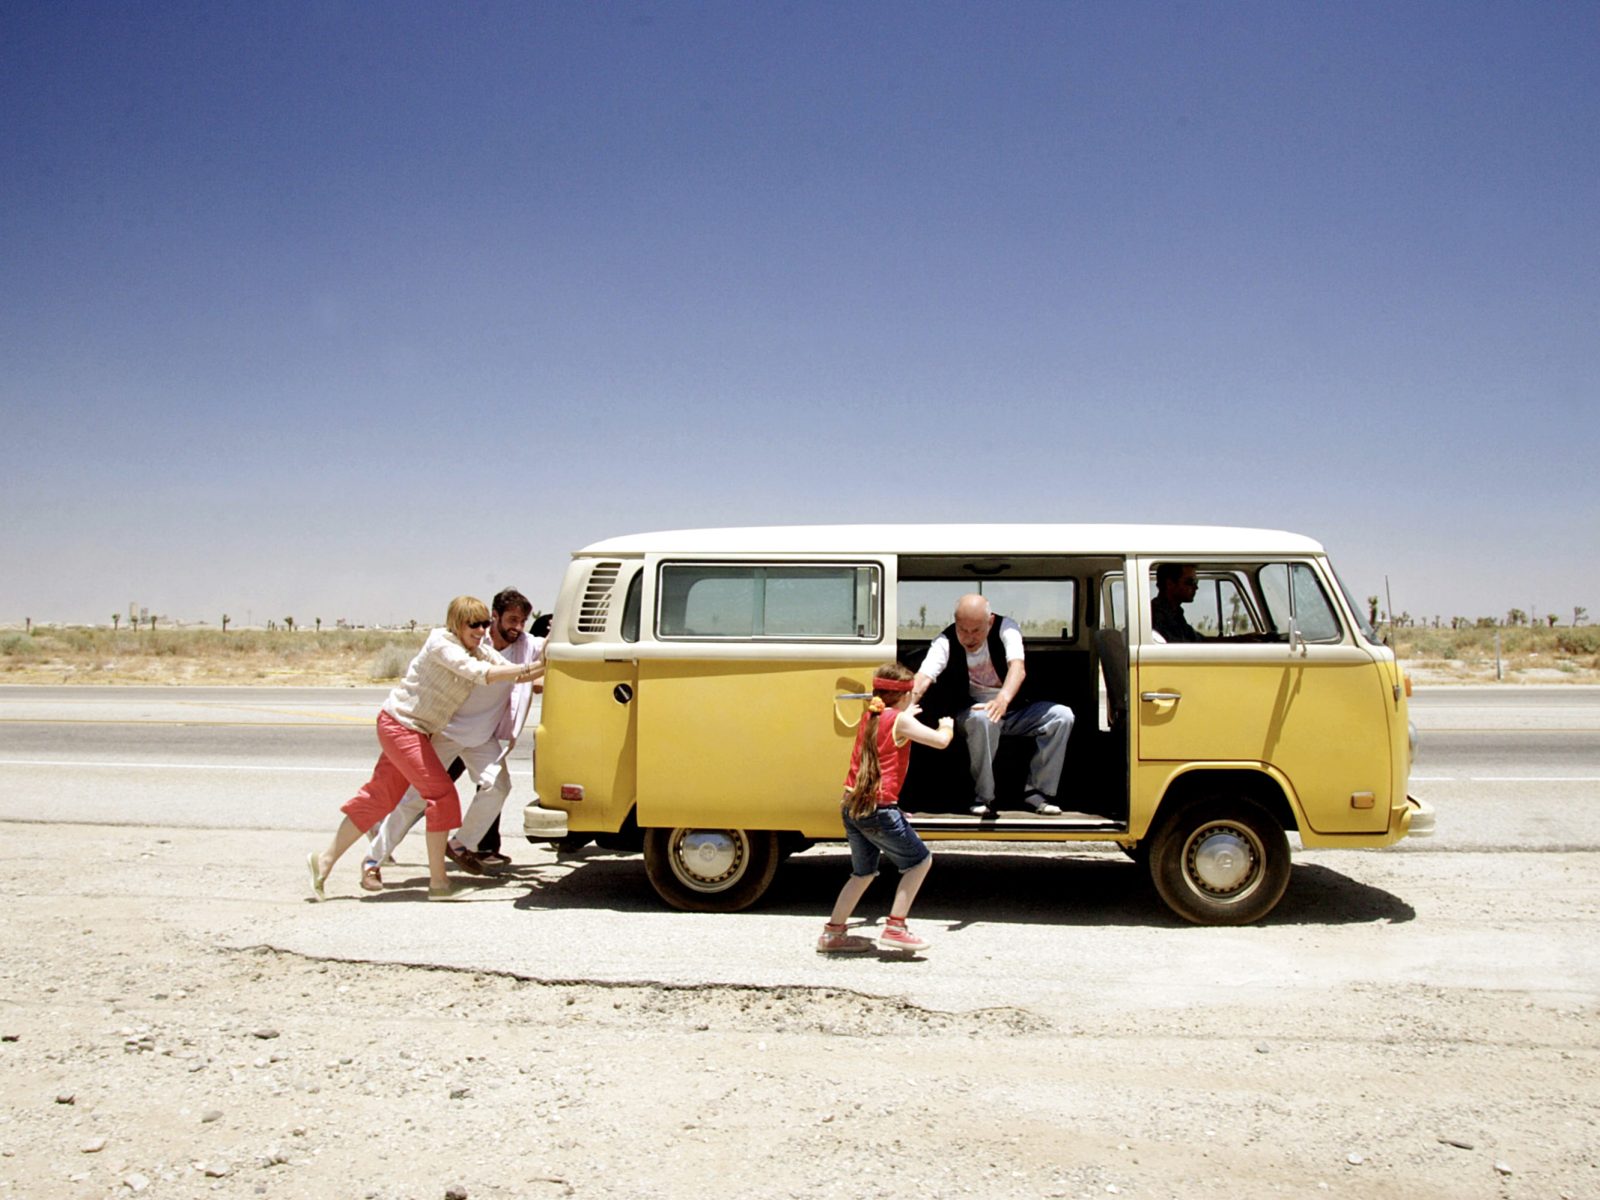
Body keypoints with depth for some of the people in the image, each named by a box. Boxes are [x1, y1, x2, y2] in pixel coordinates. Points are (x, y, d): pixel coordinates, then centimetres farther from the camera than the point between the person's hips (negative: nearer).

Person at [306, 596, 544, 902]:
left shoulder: (481, 650, 7)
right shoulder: (441, 644, -19)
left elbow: (511, 673, 3)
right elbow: (480, 674, -32)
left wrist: (543, 669, -11)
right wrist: (530, 669, -37)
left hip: (414, 731, 9)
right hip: (400, 725, -9)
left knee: (379, 798, 13)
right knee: (442, 795, -11)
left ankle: (324, 862, 23)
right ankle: (438, 883, -6)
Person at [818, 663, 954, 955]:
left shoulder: (869, 716, 15)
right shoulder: (900, 720, -7)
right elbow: (940, 741, -7)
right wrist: (947, 726, 15)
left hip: (851, 807, 8)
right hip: (878, 809, -8)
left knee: (863, 872, 23)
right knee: (920, 861, 7)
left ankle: (833, 932, 23)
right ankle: (894, 928, 1)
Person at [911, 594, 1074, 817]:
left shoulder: (1006, 627, -16)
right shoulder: (946, 642, -16)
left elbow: (1018, 668, -32)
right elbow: (923, 677, -32)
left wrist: (1002, 700, -53)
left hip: (1013, 710, 3)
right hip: (970, 713, -2)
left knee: (1062, 716, -18)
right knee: (983, 718, -38)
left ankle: (1038, 792, -9)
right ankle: (983, 797, -22)